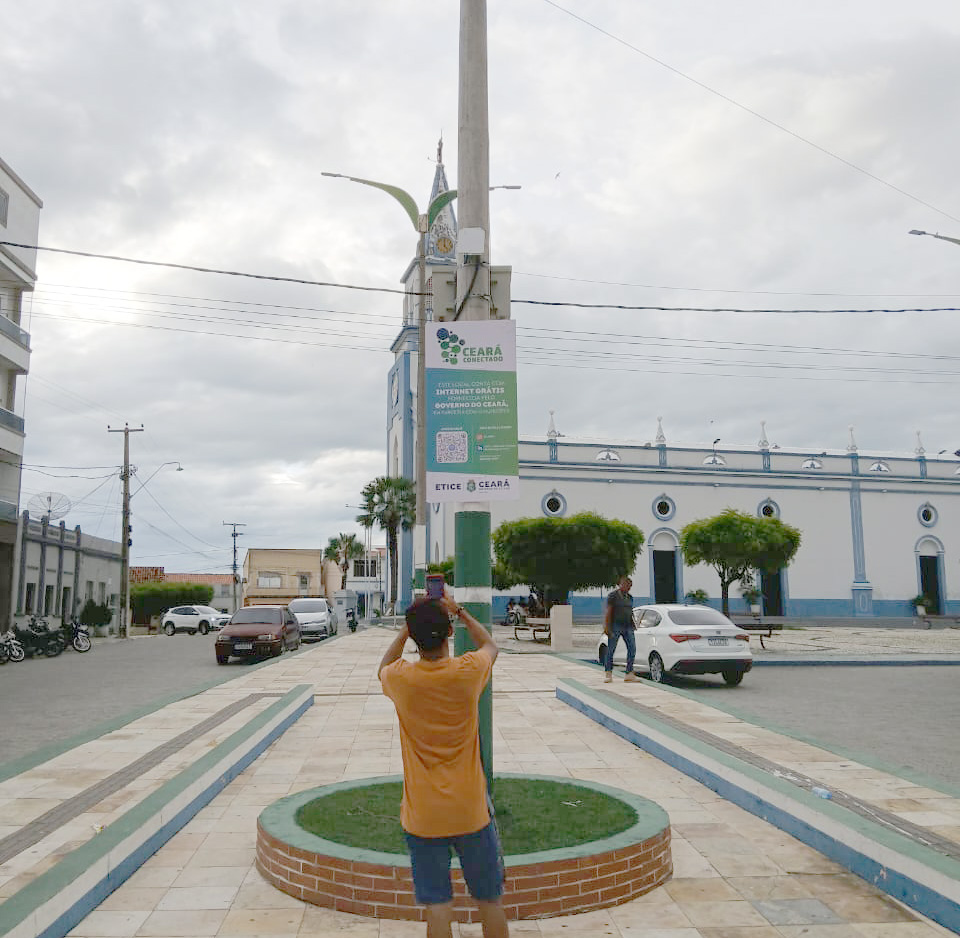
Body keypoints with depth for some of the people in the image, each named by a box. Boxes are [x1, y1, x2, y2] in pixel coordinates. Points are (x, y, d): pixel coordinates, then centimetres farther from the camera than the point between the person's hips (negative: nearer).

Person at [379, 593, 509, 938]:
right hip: (470, 812, 0)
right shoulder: (467, 671, -14)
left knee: (437, 906, 8)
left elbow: (383, 668, 15)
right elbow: (490, 644, 11)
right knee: (490, 901, 16)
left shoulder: (401, 679, -13)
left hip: (422, 816, 0)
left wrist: (410, 626, 11)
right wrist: (458, 611, 17)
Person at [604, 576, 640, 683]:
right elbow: (608, 612, -6)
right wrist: (607, 627, -13)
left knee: (632, 649, -3)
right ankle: (608, 674, 7)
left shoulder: (630, 597, 16)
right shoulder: (613, 596, -3)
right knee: (611, 650, -2)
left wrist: (633, 626, 18)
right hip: (616, 626, -6)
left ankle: (629, 673, 2)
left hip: (628, 627, 6)